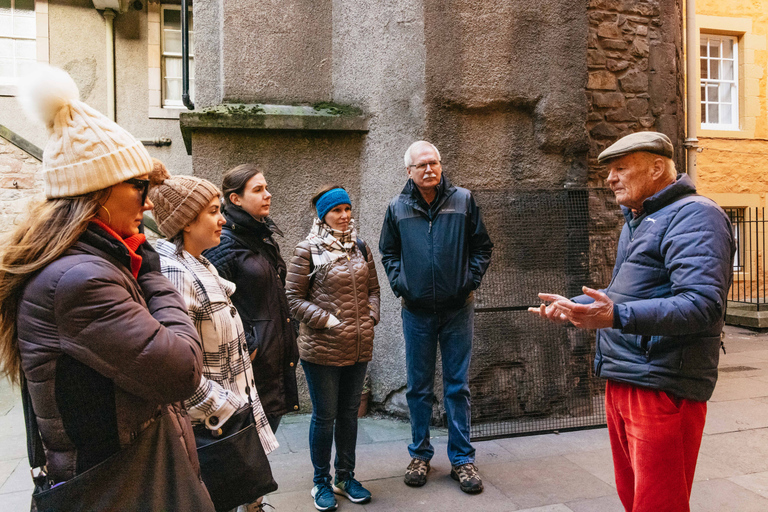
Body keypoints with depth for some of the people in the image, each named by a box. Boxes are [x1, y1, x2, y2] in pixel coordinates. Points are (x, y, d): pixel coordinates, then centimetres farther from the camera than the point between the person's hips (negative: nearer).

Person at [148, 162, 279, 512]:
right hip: (208, 428, -9)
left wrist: (239, 405, 16)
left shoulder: (202, 266, 9)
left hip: (232, 413, 9)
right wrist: (224, 411, -17)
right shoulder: (173, 273, -21)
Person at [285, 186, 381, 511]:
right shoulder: (308, 250, -8)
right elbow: (294, 298, -9)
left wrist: (370, 318, -1)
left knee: (350, 412, 17)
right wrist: (328, 321, -15)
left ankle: (345, 476, 34)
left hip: (359, 348, 5)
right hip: (322, 349, -5)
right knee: (325, 416, 7)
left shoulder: (360, 247, 8)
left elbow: (373, 288, 15)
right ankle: (321, 482, 26)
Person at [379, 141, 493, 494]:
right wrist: (399, 284, 0)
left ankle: (462, 458, 19)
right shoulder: (397, 208, 3)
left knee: (458, 385, 6)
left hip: (458, 309, -1)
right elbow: (388, 252, 13)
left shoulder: (463, 200, 0)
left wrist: (471, 280, -5)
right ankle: (420, 454, 26)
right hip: (417, 311, 1)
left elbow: (482, 246, 6)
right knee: (419, 386, 11)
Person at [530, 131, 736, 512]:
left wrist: (618, 317, -37)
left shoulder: (693, 216, -13)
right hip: (621, 381, 10)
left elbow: (702, 305, -26)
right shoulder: (636, 221, 20)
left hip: (662, 389, -9)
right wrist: (573, 307, 19)